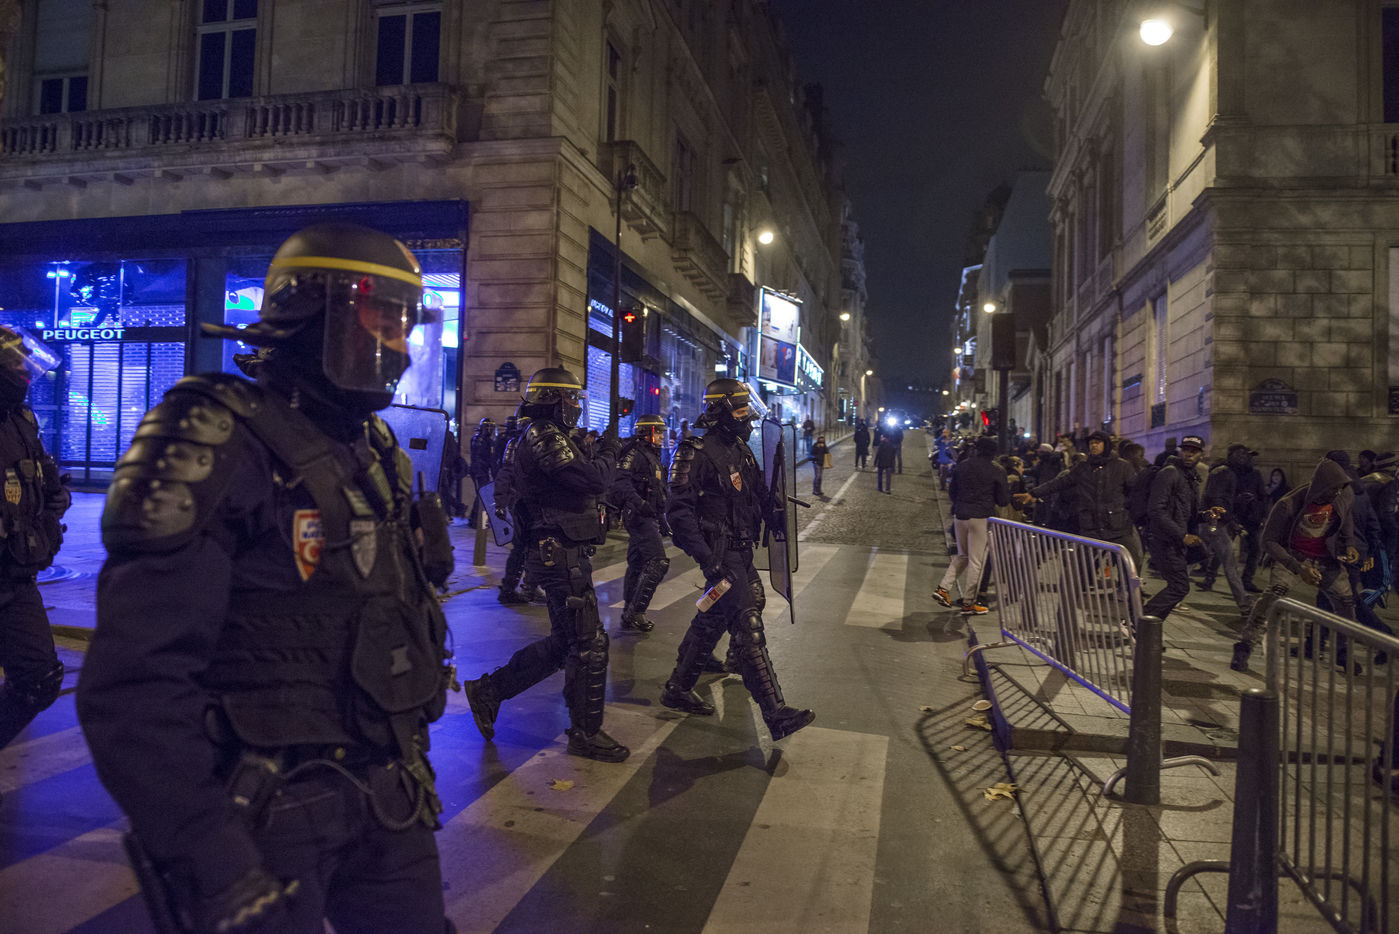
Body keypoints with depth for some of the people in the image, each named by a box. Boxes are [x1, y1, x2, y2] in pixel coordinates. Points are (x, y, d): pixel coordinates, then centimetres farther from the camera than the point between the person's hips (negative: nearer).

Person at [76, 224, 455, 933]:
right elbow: (134, 681, -23)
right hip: (267, 814, -7)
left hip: (383, 794, 7)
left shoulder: (379, 452, 9)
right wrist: (215, 870, -24)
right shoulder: (216, 440, -17)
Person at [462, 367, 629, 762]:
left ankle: (488, 691, 25)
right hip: (560, 554, -11)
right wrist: (609, 452, -5)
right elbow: (593, 479, -22)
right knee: (589, 642, -4)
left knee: (564, 642, 17)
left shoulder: (548, 437, 20)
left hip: (562, 554, 11)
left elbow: (577, 484, 21)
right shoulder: (544, 437, -15)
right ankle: (586, 733, 8)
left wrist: (599, 453, 10)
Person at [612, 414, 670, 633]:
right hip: (639, 517, -10)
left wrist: (662, 520, 29)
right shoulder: (634, 454, -10)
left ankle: (629, 614, 17)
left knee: (637, 564, 12)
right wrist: (638, 502, -39)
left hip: (649, 517, 10)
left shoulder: (652, 456, 22)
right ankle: (636, 611, -12)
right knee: (658, 562, -15)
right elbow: (621, 483, -25)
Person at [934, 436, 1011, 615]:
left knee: (962, 555, 21)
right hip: (981, 518, -5)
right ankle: (968, 603, 7)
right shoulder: (997, 471, -4)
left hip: (960, 515, 5)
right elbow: (1003, 500, 0)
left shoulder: (961, 466, 6)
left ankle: (943, 588, 7)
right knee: (976, 561, 3)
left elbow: (951, 493, 13)